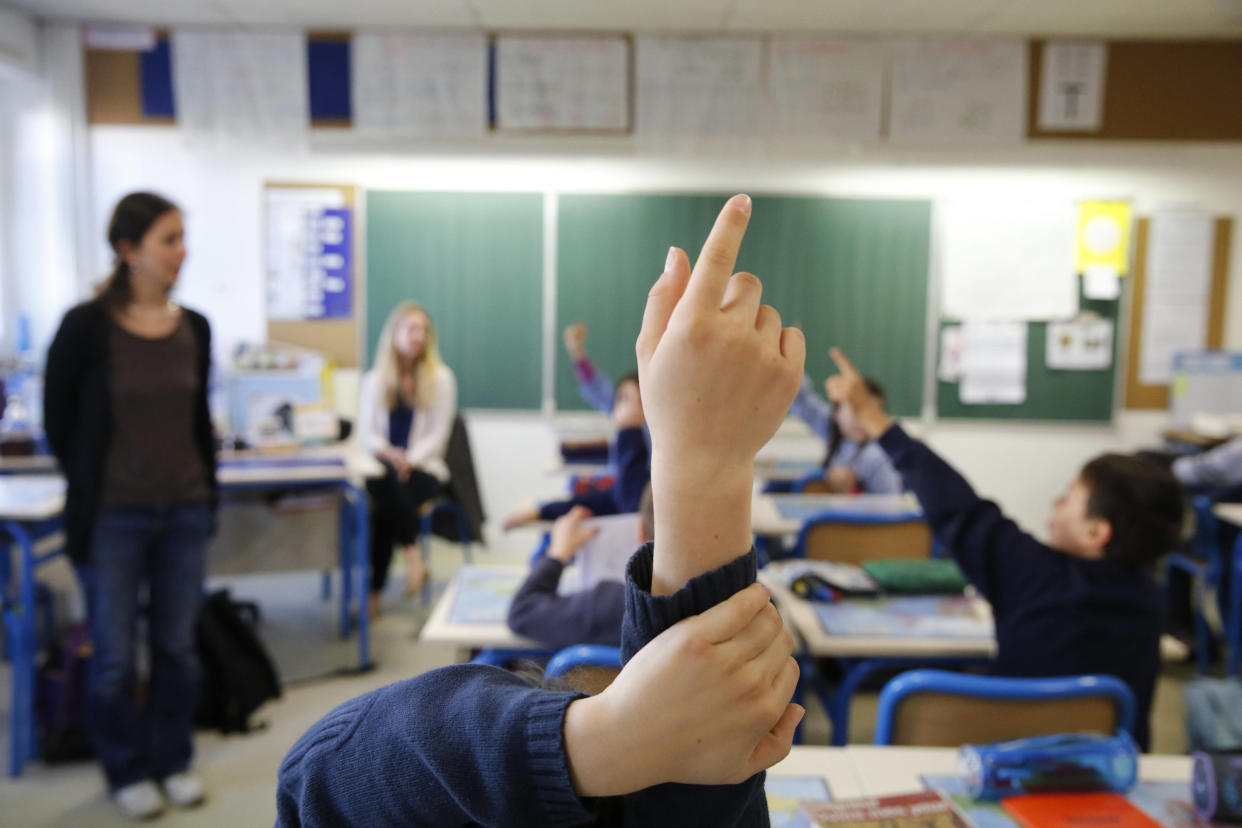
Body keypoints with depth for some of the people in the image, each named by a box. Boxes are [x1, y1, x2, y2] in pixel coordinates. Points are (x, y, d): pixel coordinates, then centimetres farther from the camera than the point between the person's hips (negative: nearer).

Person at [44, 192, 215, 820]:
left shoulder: (194, 328, 2)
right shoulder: (86, 325, -11)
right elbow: (57, 421, 0)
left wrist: (207, 490, 10)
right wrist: (92, 488, 5)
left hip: (185, 511, 4)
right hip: (111, 516, -3)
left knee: (178, 645, 12)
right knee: (115, 654, 8)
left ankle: (174, 762, 30)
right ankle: (128, 772, 28)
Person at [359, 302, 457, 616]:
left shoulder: (441, 378, 8)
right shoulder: (375, 380, 14)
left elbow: (438, 434, 2)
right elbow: (366, 432, 6)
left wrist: (408, 460, -16)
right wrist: (389, 453, -17)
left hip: (424, 468, -1)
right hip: (384, 464, 2)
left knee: (385, 504, -33)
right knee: (387, 479, -37)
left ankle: (374, 593, -28)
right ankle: (413, 556, -35)